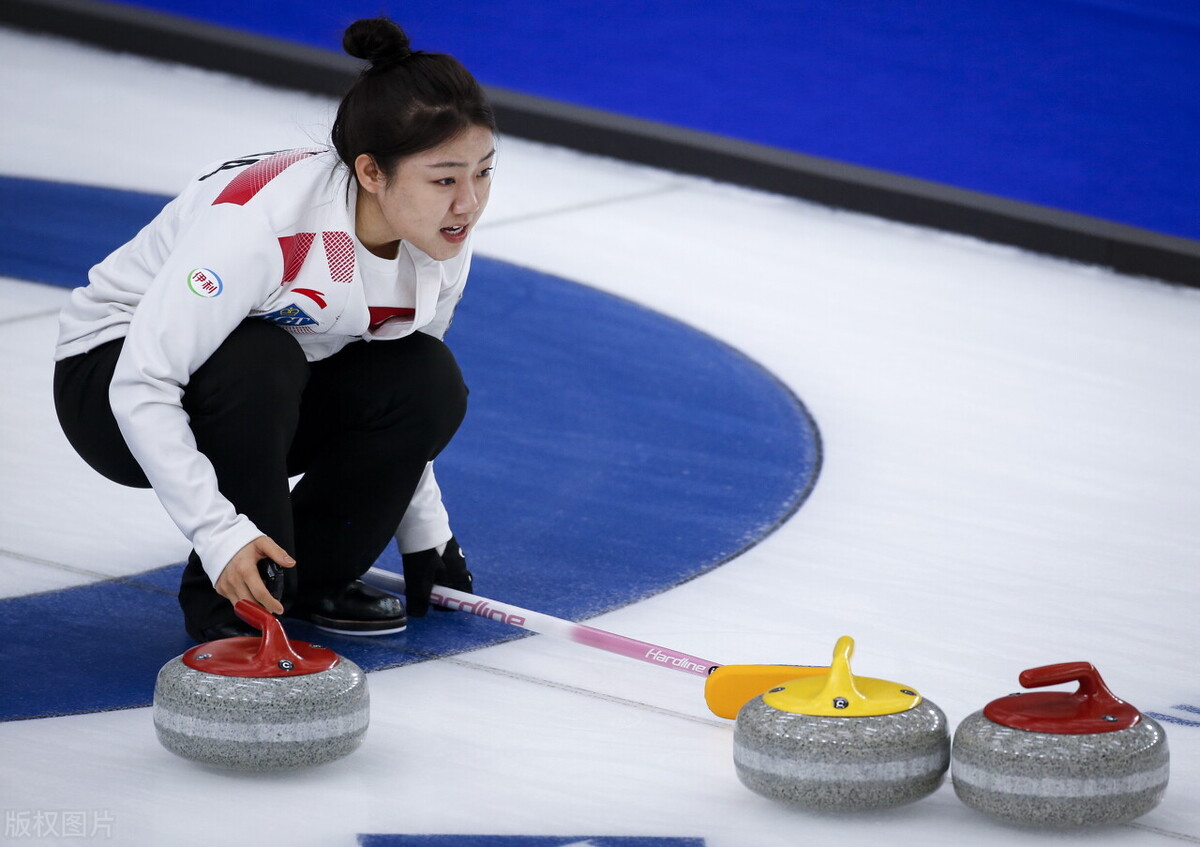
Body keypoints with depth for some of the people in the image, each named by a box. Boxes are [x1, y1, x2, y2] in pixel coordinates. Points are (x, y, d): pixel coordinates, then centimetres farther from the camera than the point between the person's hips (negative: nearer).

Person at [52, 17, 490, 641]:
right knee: (257, 361, -37)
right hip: (116, 377, -6)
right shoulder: (263, 220, -36)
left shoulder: (444, 244, -13)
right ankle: (227, 601, -18)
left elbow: (396, 400, 5)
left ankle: (310, 574, 0)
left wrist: (424, 534, 4)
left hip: (268, 401, 6)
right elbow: (142, 387, -37)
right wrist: (221, 534, -42)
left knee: (433, 384, -19)